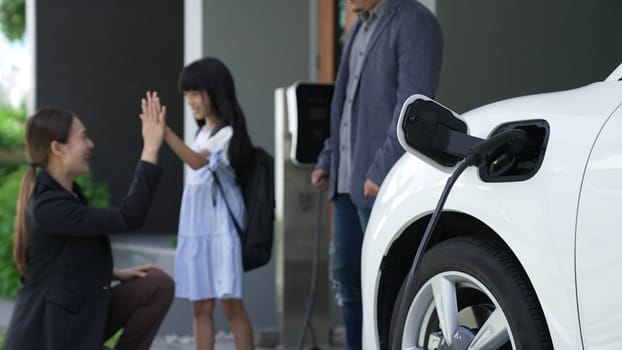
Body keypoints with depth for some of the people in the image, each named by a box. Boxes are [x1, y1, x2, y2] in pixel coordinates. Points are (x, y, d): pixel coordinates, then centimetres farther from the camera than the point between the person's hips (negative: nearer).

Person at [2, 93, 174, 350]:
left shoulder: (65, 193, 8)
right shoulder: (48, 207, -25)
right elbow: (128, 218, -27)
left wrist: (115, 273, 7)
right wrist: (151, 147, -25)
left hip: (80, 315, 10)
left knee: (158, 285, -4)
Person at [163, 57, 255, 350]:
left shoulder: (227, 133, -11)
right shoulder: (202, 132, 15)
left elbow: (198, 162, -28)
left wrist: (165, 132, -38)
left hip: (220, 230, -8)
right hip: (194, 230, 8)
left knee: (230, 303, -7)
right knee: (200, 305, 7)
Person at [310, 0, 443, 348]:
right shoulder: (361, 28, 18)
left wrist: (382, 171, -22)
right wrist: (327, 161, 17)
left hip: (386, 181, -9)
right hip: (348, 179, 9)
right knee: (346, 272, 12)